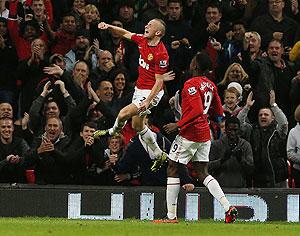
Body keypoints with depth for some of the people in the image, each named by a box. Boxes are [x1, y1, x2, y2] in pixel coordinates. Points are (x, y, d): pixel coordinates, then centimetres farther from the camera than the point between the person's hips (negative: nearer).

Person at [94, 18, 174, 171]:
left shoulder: (161, 53, -24)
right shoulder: (143, 41, -2)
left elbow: (159, 81, -22)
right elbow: (125, 34, 14)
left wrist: (148, 101, -27)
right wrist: (109, 27, -3)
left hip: (152, 92, -9)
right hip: (139, 88, 9)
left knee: (123, 114, -16)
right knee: (137, 125, 14)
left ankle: (112, 132, 18)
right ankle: (159, 155, 28)